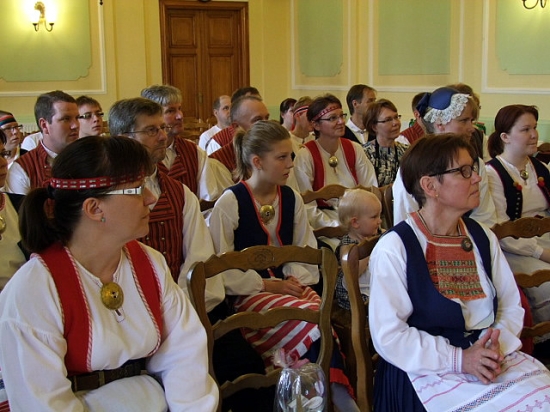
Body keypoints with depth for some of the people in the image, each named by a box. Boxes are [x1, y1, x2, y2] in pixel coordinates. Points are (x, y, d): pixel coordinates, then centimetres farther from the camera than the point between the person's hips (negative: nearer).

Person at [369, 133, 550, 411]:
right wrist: (458, 359, -18)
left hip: (491, 358, 6)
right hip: (429, 368, -6)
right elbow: (388, 335, -11)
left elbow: (511, 306, 11)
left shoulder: (483, 238, 9)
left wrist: (497, 345, -9)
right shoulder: (393, 249, -9)